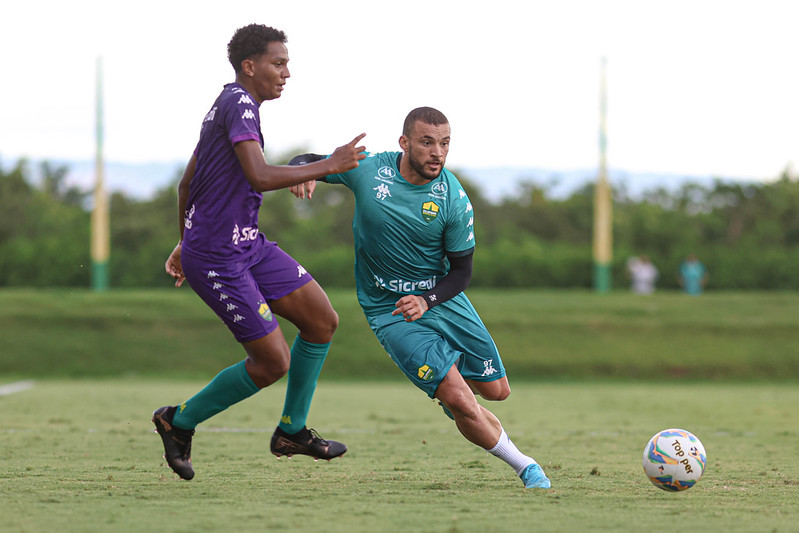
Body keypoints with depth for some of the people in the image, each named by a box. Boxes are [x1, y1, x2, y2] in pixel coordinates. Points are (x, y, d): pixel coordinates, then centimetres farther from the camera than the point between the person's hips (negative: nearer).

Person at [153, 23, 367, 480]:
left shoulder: (227, 107, 15)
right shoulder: (239, 104, -16)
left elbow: (186, 184, 24)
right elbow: (260, 177, -30)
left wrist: (186, 243, 34)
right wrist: (329, 166, -23)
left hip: (249, 245, 10)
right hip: (218, 261, -10)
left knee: (324, 321, 5)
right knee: (274, 362, -6)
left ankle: (292, 430, 18)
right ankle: (180, 422, 11)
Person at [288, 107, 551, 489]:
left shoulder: (454, 200, -14)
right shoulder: (367, 169, -15)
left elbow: (461, 271, -6)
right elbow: (310, 162, 1)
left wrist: (427, 300, -24)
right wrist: (302, 172, -24)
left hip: (442, 297, 3)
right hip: (388, 310, -3)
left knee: (497, 390, 11)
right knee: (461, 403, -17)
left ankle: (445, 374, 45)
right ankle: (521, 464, 6)